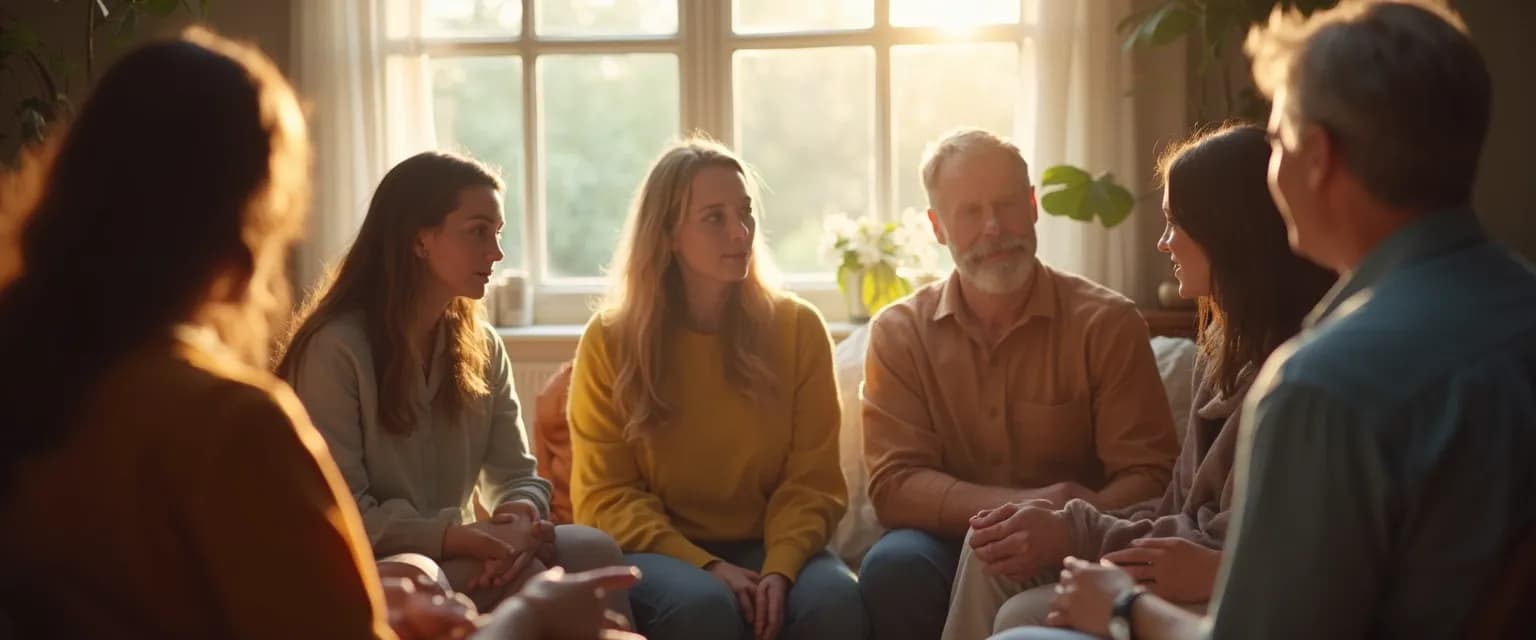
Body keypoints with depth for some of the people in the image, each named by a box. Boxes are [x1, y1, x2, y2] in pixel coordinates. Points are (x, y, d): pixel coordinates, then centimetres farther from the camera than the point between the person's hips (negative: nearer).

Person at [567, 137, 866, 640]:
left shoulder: (796, 327, 3)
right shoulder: (610, 340, 0)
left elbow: (812, 479, 0)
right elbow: (605, 496, -3)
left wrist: (779, 568, -19)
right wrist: (707, 566, -17)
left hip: (769, 545, 1)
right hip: (659, 551, -1)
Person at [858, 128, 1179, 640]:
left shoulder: (1108, 323, -4)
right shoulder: (899, 332, 1)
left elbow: (1148, 477, -8)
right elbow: (895, 485, -8)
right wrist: (1021, 506, -25)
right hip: (952, 549, 2)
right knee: (894, 565, -31)